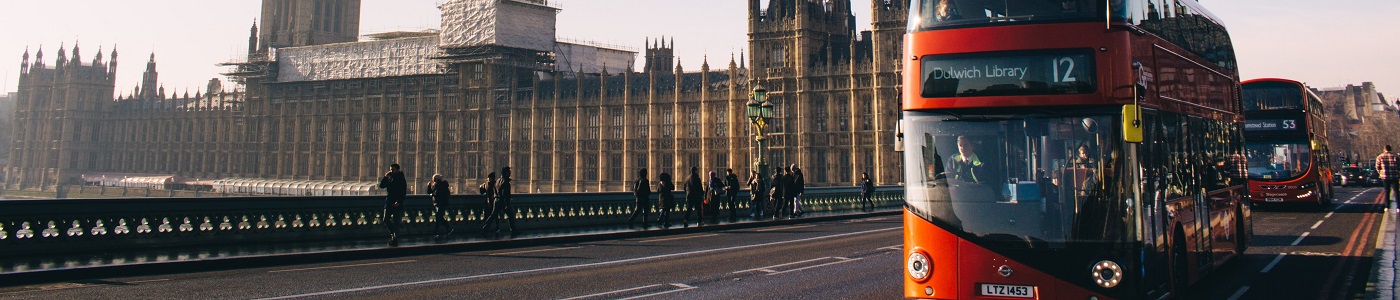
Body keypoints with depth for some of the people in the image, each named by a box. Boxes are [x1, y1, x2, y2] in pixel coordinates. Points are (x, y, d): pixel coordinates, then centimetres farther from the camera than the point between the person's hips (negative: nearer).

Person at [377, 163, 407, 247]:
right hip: (389, 202, 5)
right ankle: (393, 233, 23)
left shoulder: (401, 180, -3)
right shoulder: (389, 179, 13)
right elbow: (381, 186, 9)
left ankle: (395, 240, 1)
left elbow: (403, 193, -9)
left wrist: (399, 202, -19)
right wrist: (385, 177, -4)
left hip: (397, 204, -5)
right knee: (386, 220, 2)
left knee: (396, 222, -3)